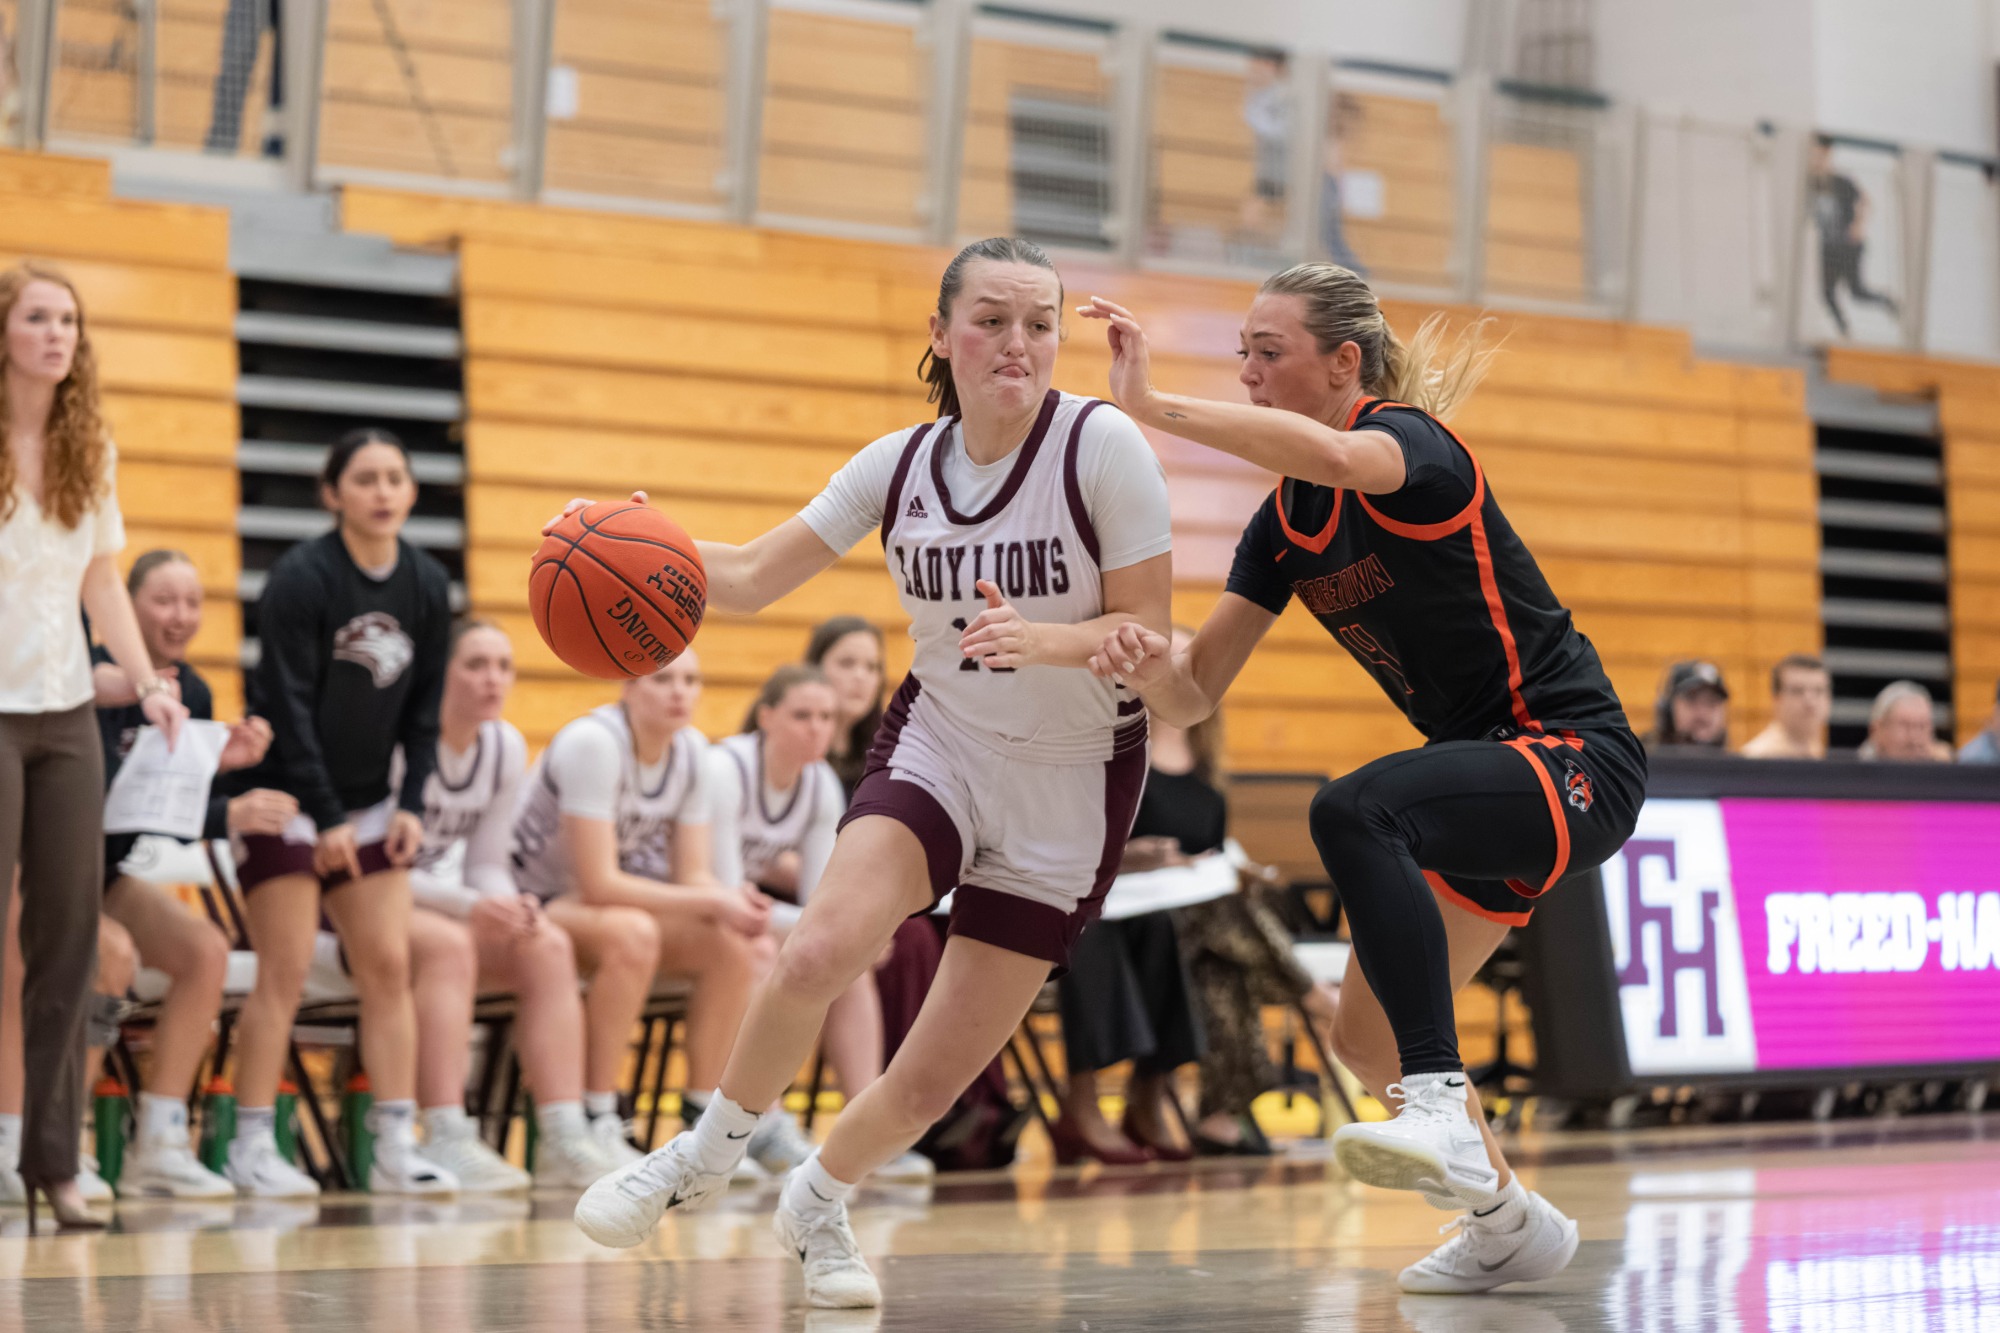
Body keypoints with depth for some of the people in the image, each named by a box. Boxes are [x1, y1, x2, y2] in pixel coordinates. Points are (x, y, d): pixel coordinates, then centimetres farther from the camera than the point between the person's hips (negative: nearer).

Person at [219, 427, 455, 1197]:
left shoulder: (428, 587, 2)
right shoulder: (301, 579, -14)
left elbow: (423, 710, 6)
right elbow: (289, 708, -16)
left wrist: (411, 804, -5)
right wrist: (327, 819, -18)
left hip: (368, 805, 5)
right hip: (285, 797, -5)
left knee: (389, 966, -1)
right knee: (285, 970, -9)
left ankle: (396, 1147, -1)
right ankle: (252, 1149, -3)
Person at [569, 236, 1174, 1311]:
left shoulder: (1102, 445, -15)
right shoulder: (900, 464, -4)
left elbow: (1148, 630, -13)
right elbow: (747, 580, -2)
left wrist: (1043, 637, -33)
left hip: (1072, 785, -2)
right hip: (939, 743, 2)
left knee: (934, 1078, -2)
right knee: (819, 950, -27)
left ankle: (817, 1201, 30)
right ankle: (706, 1153, -1)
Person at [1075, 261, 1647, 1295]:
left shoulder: (1412, 442, -16)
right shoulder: (1282, 527, 7)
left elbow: (1335, 454, -43)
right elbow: (1194, 694, 3)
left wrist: (1150, 406, -40)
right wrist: (1148, 666, -21)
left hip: (1578, 762, -9)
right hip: (1491, 779, 9)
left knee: (1354, 811, -34)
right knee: (1365, 1037, 8)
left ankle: (1445, 1114, -38)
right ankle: (1508, 1222, 29)